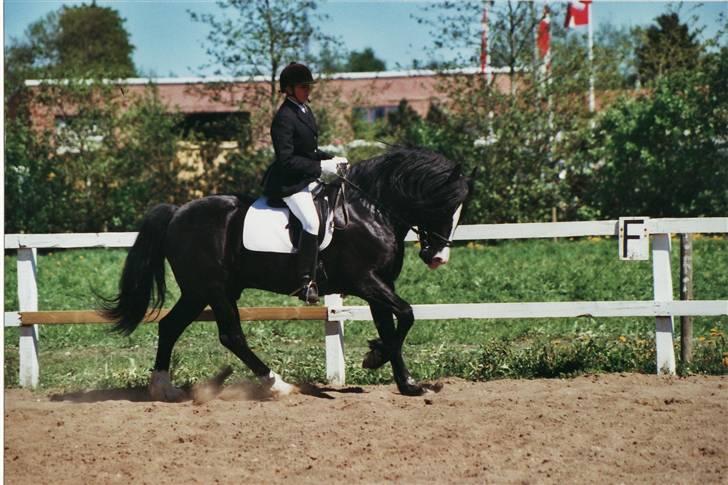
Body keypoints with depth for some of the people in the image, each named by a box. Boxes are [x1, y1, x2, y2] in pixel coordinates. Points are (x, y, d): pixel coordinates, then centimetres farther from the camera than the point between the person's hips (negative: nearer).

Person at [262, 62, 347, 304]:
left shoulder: (305, 110, 13)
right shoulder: (284, 118, -17)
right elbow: (286, 160, -22)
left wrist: (331, 159, 6)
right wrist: (321, 167, -21)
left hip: (309, 178, 10)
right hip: (289, 183, -10)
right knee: (312, 222, -26)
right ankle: (305, 283, -20)